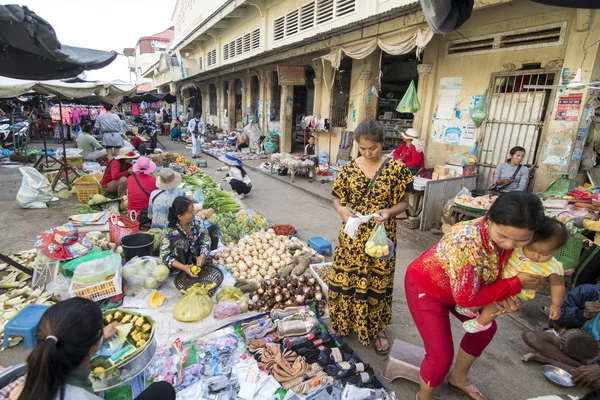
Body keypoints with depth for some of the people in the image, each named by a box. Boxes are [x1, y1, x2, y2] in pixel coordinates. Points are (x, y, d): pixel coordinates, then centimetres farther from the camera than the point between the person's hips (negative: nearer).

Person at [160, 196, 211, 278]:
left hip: (196, 255, 4)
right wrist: (183, 267, -38)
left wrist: (202, 256, -33)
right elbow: (165, 256, -25)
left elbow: (206, 240, -13)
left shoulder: (197, 221, -18)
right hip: (181, 260, -4)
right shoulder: (169, 230, -26)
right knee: (180, 241, -33)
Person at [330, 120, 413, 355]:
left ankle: (378, 329, 35)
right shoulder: (349, 168, -1)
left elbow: (403, 203, -1)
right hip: (352, 235, 2)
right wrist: (342, 210, -17)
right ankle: (343, 322, 38)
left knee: (377, 282, 12)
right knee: (346, 279, 13)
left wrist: (390, 212, -22)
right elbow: (337, 200, 5)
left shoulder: (396, 169, -7)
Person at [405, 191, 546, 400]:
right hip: (426, 287, -8)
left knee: (485, 327, 21)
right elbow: (466, 298, -29)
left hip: (462, 287, 8)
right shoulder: (469, 242, -41)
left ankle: (458, 377, 47)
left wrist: (507, 295, -20)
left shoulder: (508, 235, -17)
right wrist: (516, 284, -23)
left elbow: (495, 273, 1)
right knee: (441, 356, -7)